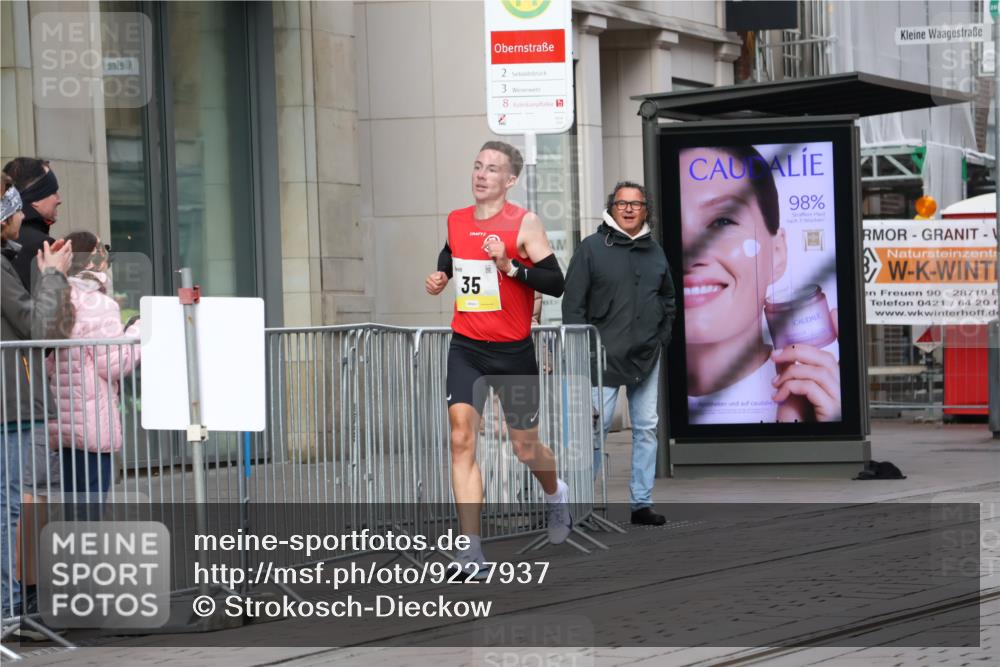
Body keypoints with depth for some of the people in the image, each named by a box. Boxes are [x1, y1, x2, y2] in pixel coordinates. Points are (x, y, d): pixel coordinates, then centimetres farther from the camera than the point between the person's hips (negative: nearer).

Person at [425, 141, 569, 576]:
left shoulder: (524, 223, -9)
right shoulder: (456, 222, 6)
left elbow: (556, 283, -15)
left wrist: (509, 266, -27)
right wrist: (440, 277, 10)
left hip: (513, 351, -3)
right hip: (466, 347, 3)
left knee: (525, 448, 11)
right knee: (462, 438, -14)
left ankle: (556, 496, 47)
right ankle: (470, 549, -17)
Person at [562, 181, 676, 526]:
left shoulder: (655, 251, 12)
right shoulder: (592, 248, -3)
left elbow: (668, 299, 23)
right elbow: (573, 302, -4)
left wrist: (662, 337, 10)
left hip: (647, 358, 5)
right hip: (605, 355, -5)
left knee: (647, 428, 5)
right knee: (597, 427, -8)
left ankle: (642, 503, 11)